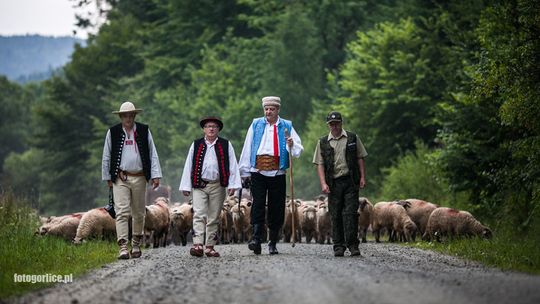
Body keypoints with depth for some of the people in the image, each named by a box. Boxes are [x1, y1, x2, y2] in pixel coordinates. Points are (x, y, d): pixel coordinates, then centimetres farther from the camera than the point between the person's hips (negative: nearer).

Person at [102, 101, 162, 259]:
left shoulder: (144, 131, 5)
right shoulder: (112, 132, 4)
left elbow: (152, 154, 6)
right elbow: (106, 157, 10)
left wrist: (155, 175, 0)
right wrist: (108, 178, 9)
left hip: (139, 178, 1)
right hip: (120, 179, -1)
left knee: (139, 213, 9)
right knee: (122, 212, -12)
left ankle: (136, 245, 24)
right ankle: (123, 247, -16)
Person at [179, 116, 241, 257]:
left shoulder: (225, 145, 8)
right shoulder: (196, 145, 10)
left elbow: (232, 165, 4)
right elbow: (188, 166, 10)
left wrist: (233, 184, -5)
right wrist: (186, 186, 5)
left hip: (217, 186, 0)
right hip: (199, 185, 0)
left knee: (214, 217, 5)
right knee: (199, 215, -12)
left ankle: (210, 247, 11)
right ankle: (197, 245, -21)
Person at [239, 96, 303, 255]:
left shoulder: (286, 126, 10)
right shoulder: (256, 125, 11)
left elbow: (298, 149, 8)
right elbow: (247, 148, 9)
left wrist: (292, 145, -16)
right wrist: (245, 172, 3)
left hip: (277, 174, 1)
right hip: (258, 172, 0)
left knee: (276, 208, 3)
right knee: (258, 205, -11)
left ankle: (273, 243, 11)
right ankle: (256, 239, -18)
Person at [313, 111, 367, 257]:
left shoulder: (353, 138, 9)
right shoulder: (323, 142, 9)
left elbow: (360, 158, 10)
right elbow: (320, 164, 5)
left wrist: (362, 177, 0)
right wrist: (323, 183, -6)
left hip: (351, 181, -1)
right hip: (333, 183, 1)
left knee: (350, 212, -8)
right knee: (336, 215, 3)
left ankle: (352, 244, -6)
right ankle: (338, 246, 8)